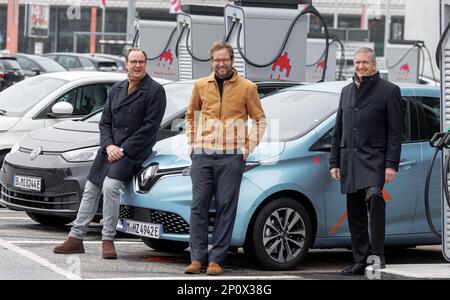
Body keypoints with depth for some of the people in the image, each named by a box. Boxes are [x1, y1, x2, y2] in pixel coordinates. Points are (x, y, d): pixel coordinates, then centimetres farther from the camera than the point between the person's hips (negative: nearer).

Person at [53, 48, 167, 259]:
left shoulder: (155, 91, -6)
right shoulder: (117, 89, 14)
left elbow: (150, 126, -12)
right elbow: (105, 121, 13)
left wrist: (124, 149, -15)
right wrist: (109, 146, -5)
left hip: (133, 150, -7)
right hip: (110, 148, 7)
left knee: (110, 186, -25)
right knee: (91, 190, 6)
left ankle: (107, 240, -17)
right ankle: (75, 239, 14)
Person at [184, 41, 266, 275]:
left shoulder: (247, 87, 3)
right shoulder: (201, 85, 10)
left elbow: (259, 118, 10)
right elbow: (191, 116, 23)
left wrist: (249, 146, 1)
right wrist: (192, 144, 12)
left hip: (231, 157, -2)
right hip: (202, 156, 2)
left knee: (226, 208, -2)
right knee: (199, 205, -1)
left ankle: (216, 260, 1)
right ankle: (197, 258, 2)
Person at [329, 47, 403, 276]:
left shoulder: (388, 91, 1)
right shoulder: (347, 92, 18)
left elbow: (395, 131, -4)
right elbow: (338, 131, 21)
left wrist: (391, 164, -12)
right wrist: (334, 162, 14)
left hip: (374, 158, -6)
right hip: (349, 160, 6)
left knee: (374, 197, -28)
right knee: (355, 212, 6)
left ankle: (377, 254, -23)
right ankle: (361, 261, 12)